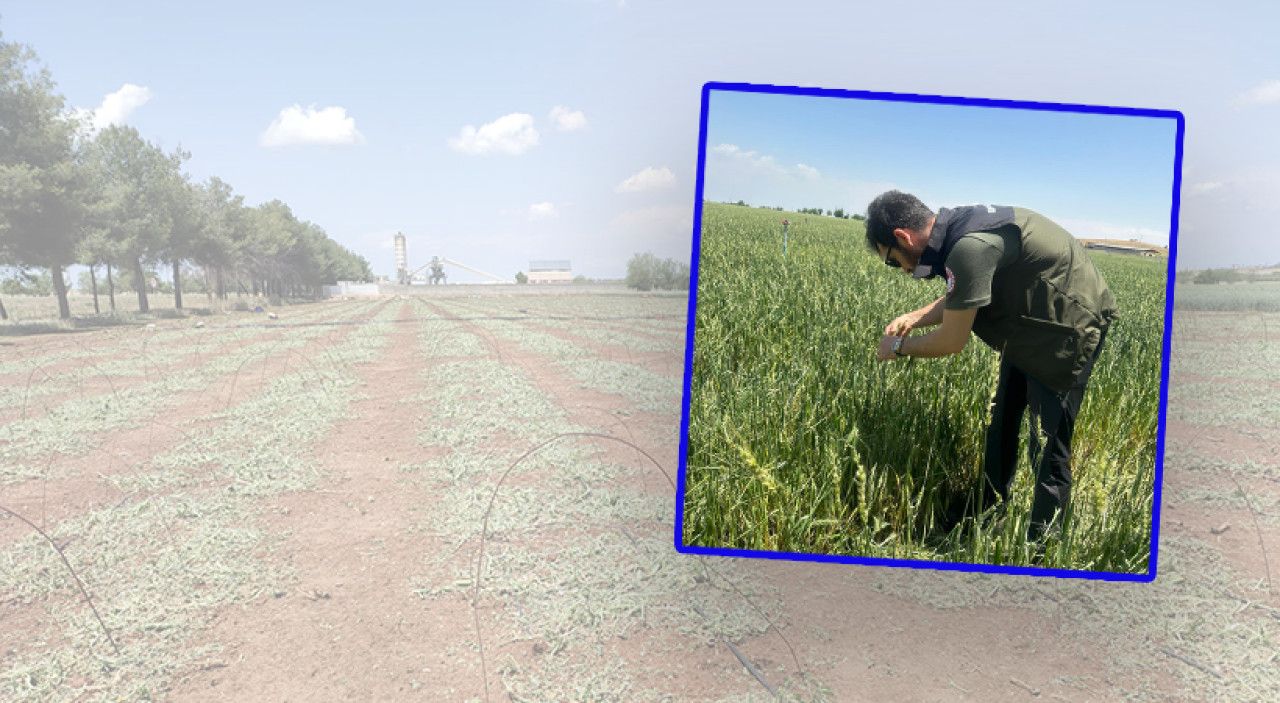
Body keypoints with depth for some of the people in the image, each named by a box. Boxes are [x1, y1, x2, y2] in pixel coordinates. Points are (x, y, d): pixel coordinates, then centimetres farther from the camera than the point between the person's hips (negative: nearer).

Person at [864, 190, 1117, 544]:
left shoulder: (971, 247, -34)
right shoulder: (957, 226, -5)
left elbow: (952, 341, -25)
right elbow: (959, 300, 11)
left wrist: (899, 347, -9)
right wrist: (915, 317, -2)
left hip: (1071, 324, -10)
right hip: (1030, 321, 10)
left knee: (1048, 441, -1)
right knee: (1002, 417, 20)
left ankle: (1041, 537, 14)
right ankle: (992, 496, 39)